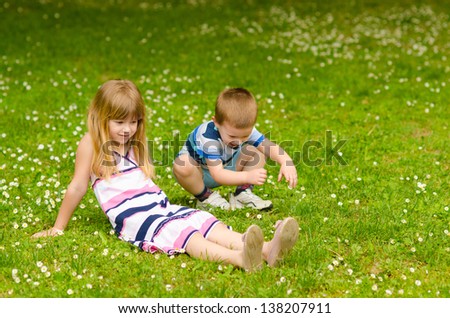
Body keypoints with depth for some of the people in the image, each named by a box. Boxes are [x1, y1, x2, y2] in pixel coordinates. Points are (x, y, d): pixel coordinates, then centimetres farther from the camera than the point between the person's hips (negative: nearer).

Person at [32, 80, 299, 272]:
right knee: (185, 235, -32)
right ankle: (241, 259, -56)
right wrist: (58, 228, 6)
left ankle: (267, 250, -38)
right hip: (133, 219, -7)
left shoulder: (136, 144, 21)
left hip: (162, 207, 7)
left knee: (209, 224, -18)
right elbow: (77, 187, 2)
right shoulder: (91, 144, -1)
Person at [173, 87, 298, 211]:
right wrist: (248, 176, -59)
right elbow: (217, 174, -44)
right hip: (198, 172, -5)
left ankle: (242, 194, -9)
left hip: (226, 167, 5)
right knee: (181, 165, -41)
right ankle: (205, 197, -15)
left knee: (257, 153, -16)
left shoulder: (246, 130, -21)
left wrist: (287, 163, -48)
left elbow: (269, 146, -27)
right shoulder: (208, 137, -39)